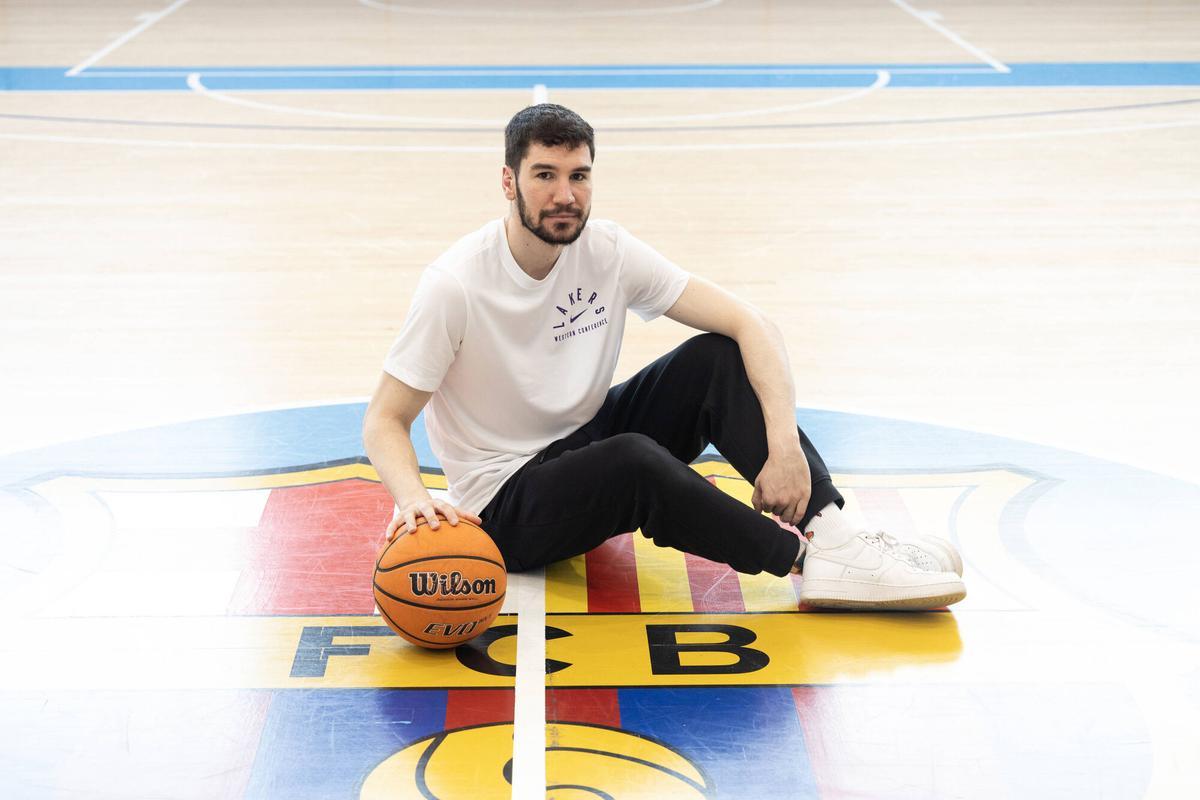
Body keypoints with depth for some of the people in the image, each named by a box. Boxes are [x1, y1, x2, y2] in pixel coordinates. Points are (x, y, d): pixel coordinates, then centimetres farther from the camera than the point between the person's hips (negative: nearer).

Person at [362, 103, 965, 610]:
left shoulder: (608, 251, -9)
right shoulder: (456, 285, -20)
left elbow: (751, 326, -13)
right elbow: (384, 420, -17)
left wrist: (784, 444, -27)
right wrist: (413, 498, -40)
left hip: (590, 440, 5)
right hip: (506, 506, -5)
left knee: (716, 358, -18)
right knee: (633, 459, -37)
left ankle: (833, 535, -26)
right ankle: (808, 559, -24)